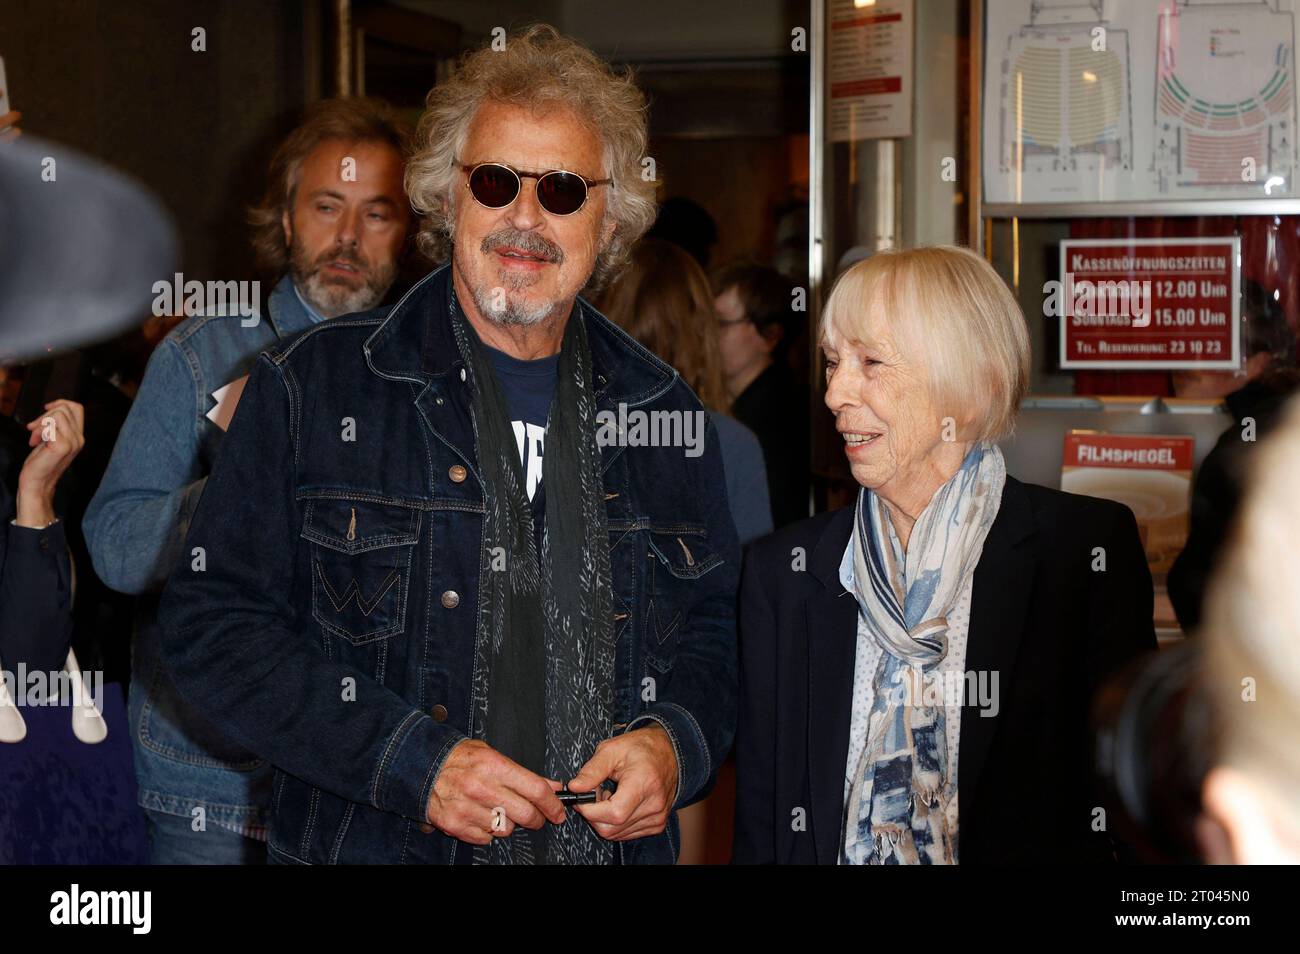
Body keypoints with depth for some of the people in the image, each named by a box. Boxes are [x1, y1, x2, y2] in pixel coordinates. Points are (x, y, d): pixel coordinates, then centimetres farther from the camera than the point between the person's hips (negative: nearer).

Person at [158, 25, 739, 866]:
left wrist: (675, 744, -7)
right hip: (369, 847, -2)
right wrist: (412, 761, -16)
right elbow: (214, 623, -8)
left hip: (620, 844, 3)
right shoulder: (315, 388, -4)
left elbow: (717, 633, 14)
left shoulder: (667, 415, 6)